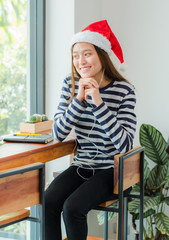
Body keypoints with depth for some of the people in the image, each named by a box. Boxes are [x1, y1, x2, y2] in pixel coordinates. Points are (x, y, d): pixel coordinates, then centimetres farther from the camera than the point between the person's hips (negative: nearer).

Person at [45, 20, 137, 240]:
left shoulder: (123, 90, -13)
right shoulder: (71, 85, 1)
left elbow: (125, 145, -22)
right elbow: (58, 134, -7)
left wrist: (98, 103, -27)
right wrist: (79, 99, -20)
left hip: (111, 170, -4)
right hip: (81, 166, 4)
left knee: (72, 207, -25)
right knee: (48, 202, -21)